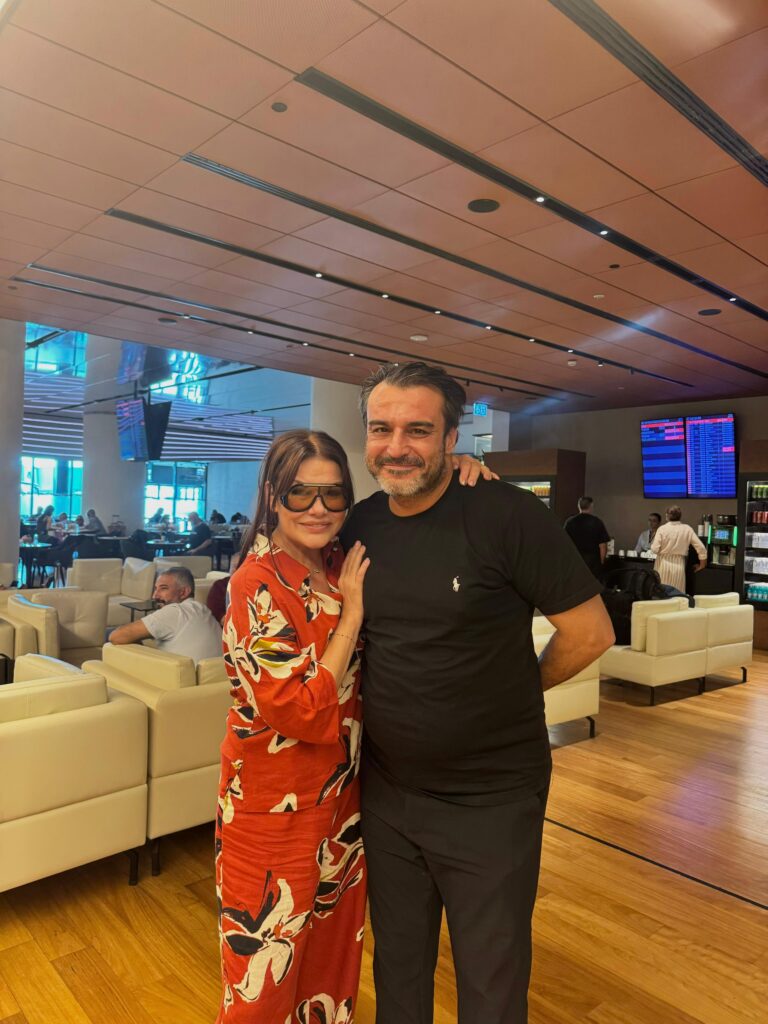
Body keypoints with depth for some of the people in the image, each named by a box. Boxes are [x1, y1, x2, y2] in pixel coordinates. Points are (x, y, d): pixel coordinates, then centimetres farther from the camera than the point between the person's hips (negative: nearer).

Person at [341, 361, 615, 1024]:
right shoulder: (357, 526, -2)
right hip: (386, 792, 5)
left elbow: (591, 633, -14)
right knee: (397, 969, 25)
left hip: (491, 801, -4)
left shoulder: (507, 515, -19)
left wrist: (513, 691, -2)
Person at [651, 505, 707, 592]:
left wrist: (653, 542, 12)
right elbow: (701, 548, 0)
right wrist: (702, 565, 13)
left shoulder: (662, 529, -7)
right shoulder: (687, 529, 0)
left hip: (663, 564, -1)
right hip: (679, 565, 1)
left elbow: (655, 549, -10)